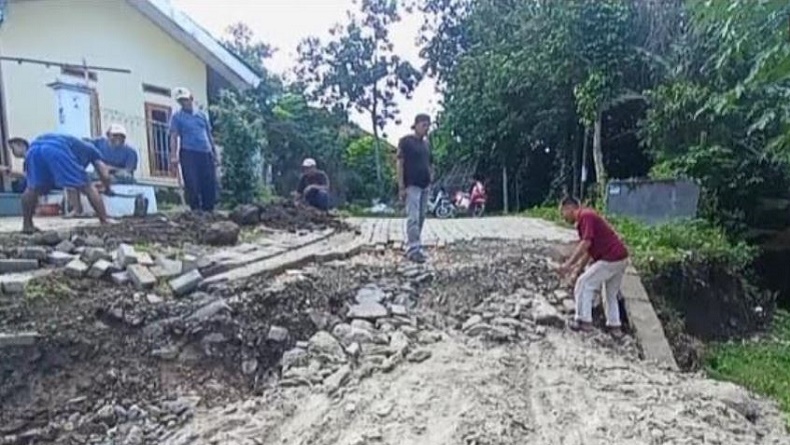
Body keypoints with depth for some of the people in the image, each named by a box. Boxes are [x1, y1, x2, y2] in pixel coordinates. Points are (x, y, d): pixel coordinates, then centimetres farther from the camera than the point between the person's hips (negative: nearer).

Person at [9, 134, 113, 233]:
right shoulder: (91, 149, 31)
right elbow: (104, 174, 22)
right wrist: (108, 189, 38)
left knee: (33, 188, 24)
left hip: (33, 148, 6)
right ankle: (104, 221, 1)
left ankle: (27, 225, 29)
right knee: (87, 187, 4)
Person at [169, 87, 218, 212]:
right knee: (192, 184, -6)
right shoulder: (177, 116, 7)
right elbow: (174, 137, 0)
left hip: (206, 153, 4)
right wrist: (173, 156, -12)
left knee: (210, 184, 1)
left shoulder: (202, 115, 18)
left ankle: (209, 210, 8)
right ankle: (196, 210, -1)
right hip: (188, 153, -3)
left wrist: (214, 153, 15)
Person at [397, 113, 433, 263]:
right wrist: (401, 186, -13)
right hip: (412, 186, -7)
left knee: (421, 217, 8)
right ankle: (413, 249, -12)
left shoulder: (426, 144, 16)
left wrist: (430, 179, 12)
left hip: (424, 186, 7)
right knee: (413, 218, -12)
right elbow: (400, 164, -8)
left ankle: (412, 246, 16)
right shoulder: (406, 141, -4)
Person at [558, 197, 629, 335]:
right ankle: (614, 325, 27)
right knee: (611, 294, 21)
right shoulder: (586, 216, 18)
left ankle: (584, 321, 4)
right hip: (621, 258, 10)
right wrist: (579, 268, 21)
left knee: (583, 284, -1)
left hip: (610, 260, -10)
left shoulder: (585, 216, -12)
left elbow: (585, 244, -23)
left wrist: (568, 264, -20)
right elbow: (589, 249, 22)